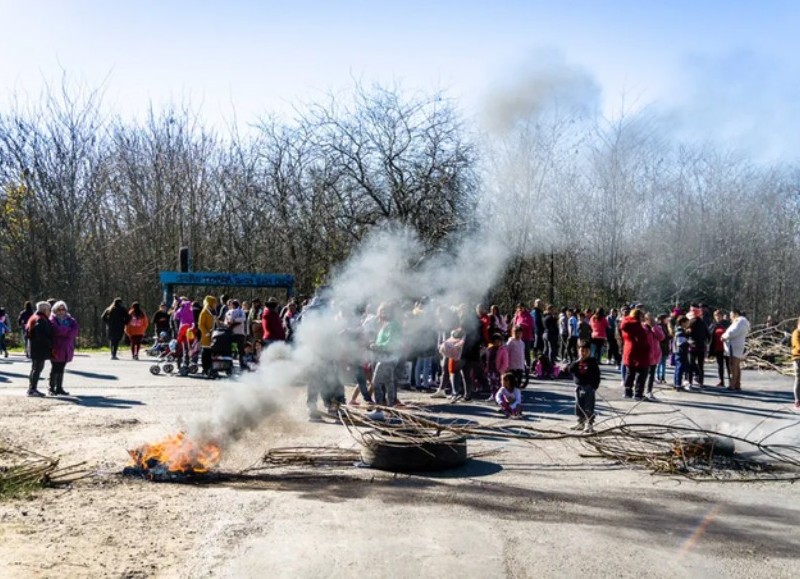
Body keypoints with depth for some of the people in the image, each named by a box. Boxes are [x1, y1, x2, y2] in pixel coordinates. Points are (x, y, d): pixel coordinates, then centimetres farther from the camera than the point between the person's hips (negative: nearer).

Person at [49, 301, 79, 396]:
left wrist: (63, 332, -16)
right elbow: (57, 330, -20)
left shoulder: (69, 319, 13)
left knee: (61, 369, 11)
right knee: (55, 369, -3)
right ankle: (52, 388, 4)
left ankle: (59, 388, 16)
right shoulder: (52, 319, -3)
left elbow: (75, 327, -4)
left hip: (66, 348, 5)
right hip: (56, 348, -5)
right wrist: (68, 330, -8)